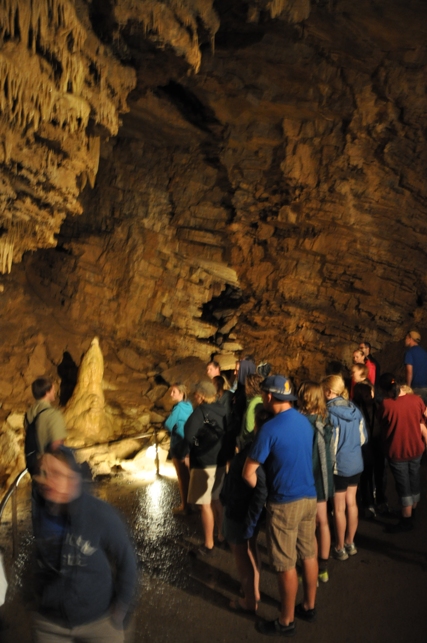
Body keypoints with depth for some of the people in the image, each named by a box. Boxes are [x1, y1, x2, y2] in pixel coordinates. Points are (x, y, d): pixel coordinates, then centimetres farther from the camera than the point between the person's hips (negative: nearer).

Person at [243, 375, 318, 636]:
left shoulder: (271, 428, -21)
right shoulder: (305, 421, 3)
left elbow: (249, 473, -17)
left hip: (285, 503, -7)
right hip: (309, 497, 8)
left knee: (286, 565, 5)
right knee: (309, 555, 19)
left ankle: (287, 622, 19)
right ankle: (309, 606, 35)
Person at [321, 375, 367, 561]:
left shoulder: (330, 413, -20)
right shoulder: (355, 409, -1)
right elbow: (363, 437, 6)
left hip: (339, 465, -6)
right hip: (356, 463, 6)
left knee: (339, 508, 7)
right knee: (351, 503, 17)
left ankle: (340, 548, 19)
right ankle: (350, 543, 30)